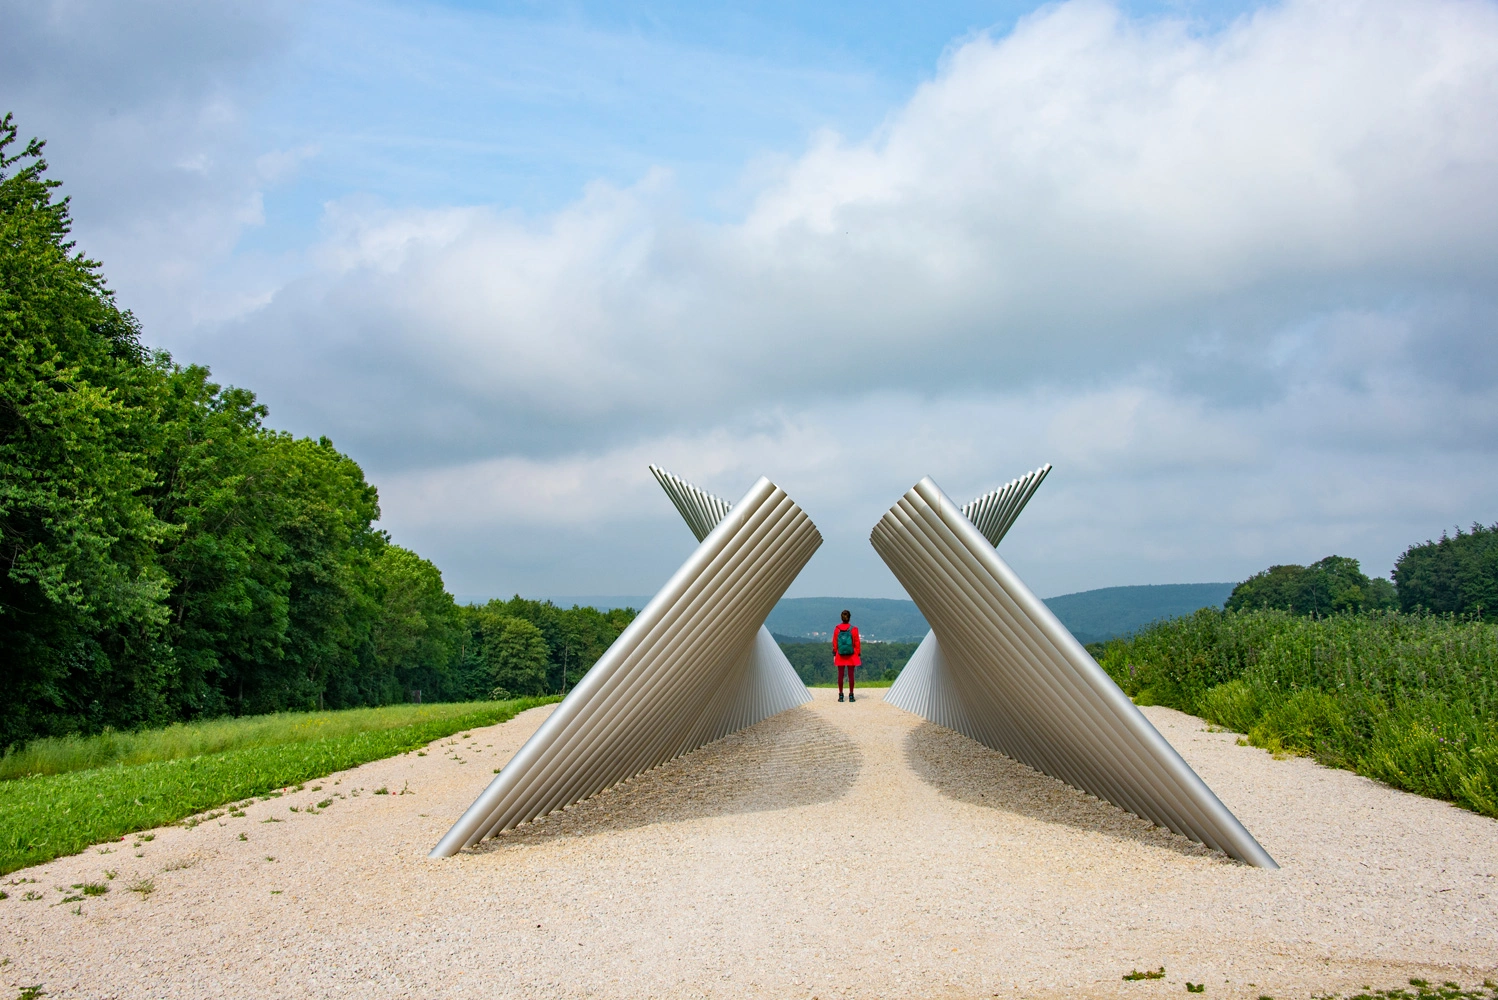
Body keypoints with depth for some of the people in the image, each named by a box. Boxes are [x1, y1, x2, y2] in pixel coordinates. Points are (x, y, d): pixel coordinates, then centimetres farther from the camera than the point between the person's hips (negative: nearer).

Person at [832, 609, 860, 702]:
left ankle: (840, 695, 7)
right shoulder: (854, 629, -7)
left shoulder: (837, 629, -3)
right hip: (851, 655, -1)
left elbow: (834, 643, 1)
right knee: (851, 675, 4)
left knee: (840, 675, 6)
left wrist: (834, 654, 9)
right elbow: (857, 643, -3)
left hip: (840, 655, 1)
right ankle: (851, 696, 6)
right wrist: (858, 654, 4)